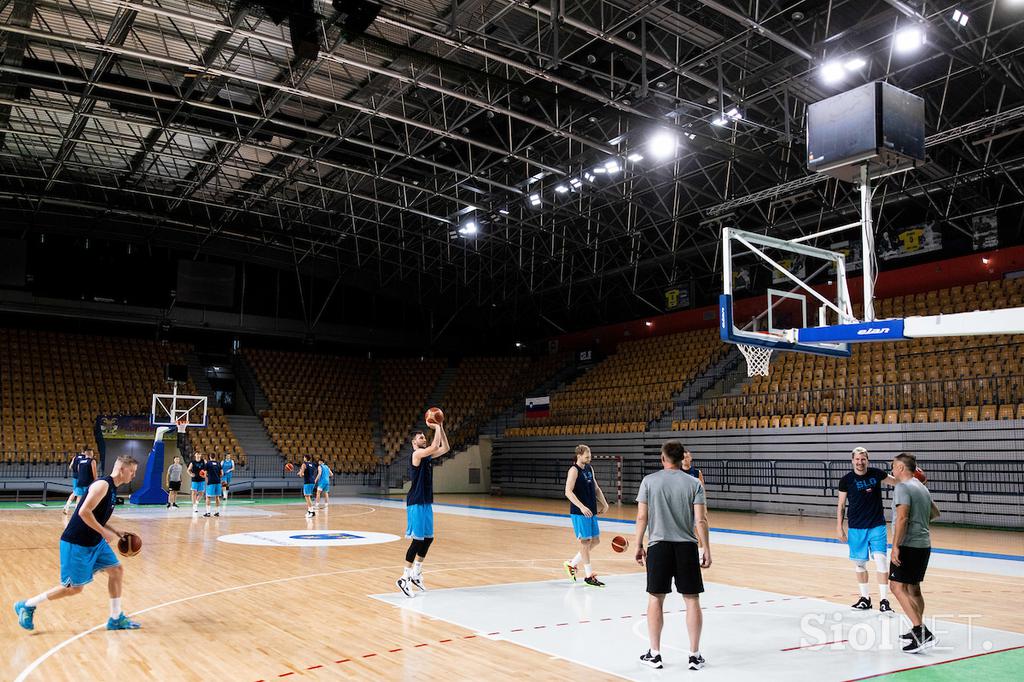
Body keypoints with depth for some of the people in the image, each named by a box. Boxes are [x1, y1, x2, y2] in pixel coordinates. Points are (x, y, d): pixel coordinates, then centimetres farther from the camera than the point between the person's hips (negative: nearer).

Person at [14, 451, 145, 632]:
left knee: (117, 570, 5)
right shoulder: (102, 485, -18)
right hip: (76, 544, -10)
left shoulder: (112, 489, 12)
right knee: (73, 587, -1)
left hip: (95, 542, 10)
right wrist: (105, 532, -22)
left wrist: (116, 532, 10)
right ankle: (27, 606, 17)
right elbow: (84, 512, -27)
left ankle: (116, 619, 13)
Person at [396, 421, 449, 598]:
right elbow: (434, 447, -27)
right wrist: (437, 428, -15)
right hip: (416, 503, -9)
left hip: (426, 502, 9)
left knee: (428, 539, 13)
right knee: (417, 540, -9)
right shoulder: (417, 454, -12)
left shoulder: (427, 455, 13)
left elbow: (445, 448, 14)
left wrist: (441, 428, 7)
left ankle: (416, 574, 24)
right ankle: (404, 578, -3)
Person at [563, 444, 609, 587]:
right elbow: (568, 492, -20)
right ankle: (589, 575, 7)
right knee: (585, 541, -3)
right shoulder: (574, 470, -12)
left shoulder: (590, 469, 12)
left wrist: (604, 503, 11)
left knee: (596, 540, 11)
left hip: (591, 511, 8)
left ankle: (572, 563, 23)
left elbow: (596, 488, 21)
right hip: (579, 512, -8)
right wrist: (582, 507, -26)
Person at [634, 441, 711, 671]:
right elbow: (700, 520, -5)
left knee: (655, 599, 9)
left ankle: (654, 654, 15)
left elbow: (642, 517, -3)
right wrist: (707, 551, 1)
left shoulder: (649, 481, -1)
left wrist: (638, 545, 7)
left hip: (658, 546, 0)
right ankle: (695, 655, 13)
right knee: (692, 600, 9)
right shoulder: (693, 483, 0)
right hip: (687, 547, 0)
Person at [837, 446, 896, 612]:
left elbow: (896, 482, 15)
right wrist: (839, 528, -1)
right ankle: (865, 598, 23)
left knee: (881, 560, -11)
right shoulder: (846, 479, -5)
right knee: (859, 563, 8)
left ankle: (884, 601, -4)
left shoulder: (876, 474, -2)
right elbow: (841, 505, 2)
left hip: (877, 526, 0)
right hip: (856, 528, 0)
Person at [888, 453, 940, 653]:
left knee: (898, 587, -11)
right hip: (924, 544, 10)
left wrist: (895, 546, -22)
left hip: (908, 545, -10)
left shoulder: (902, 487, -12)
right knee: (913, 588, 18)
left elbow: (902, 518, -22)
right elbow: (935, 514, 30)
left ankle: (922, 633, -17)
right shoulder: (922, 487, 16)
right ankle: (918, 631, 25)